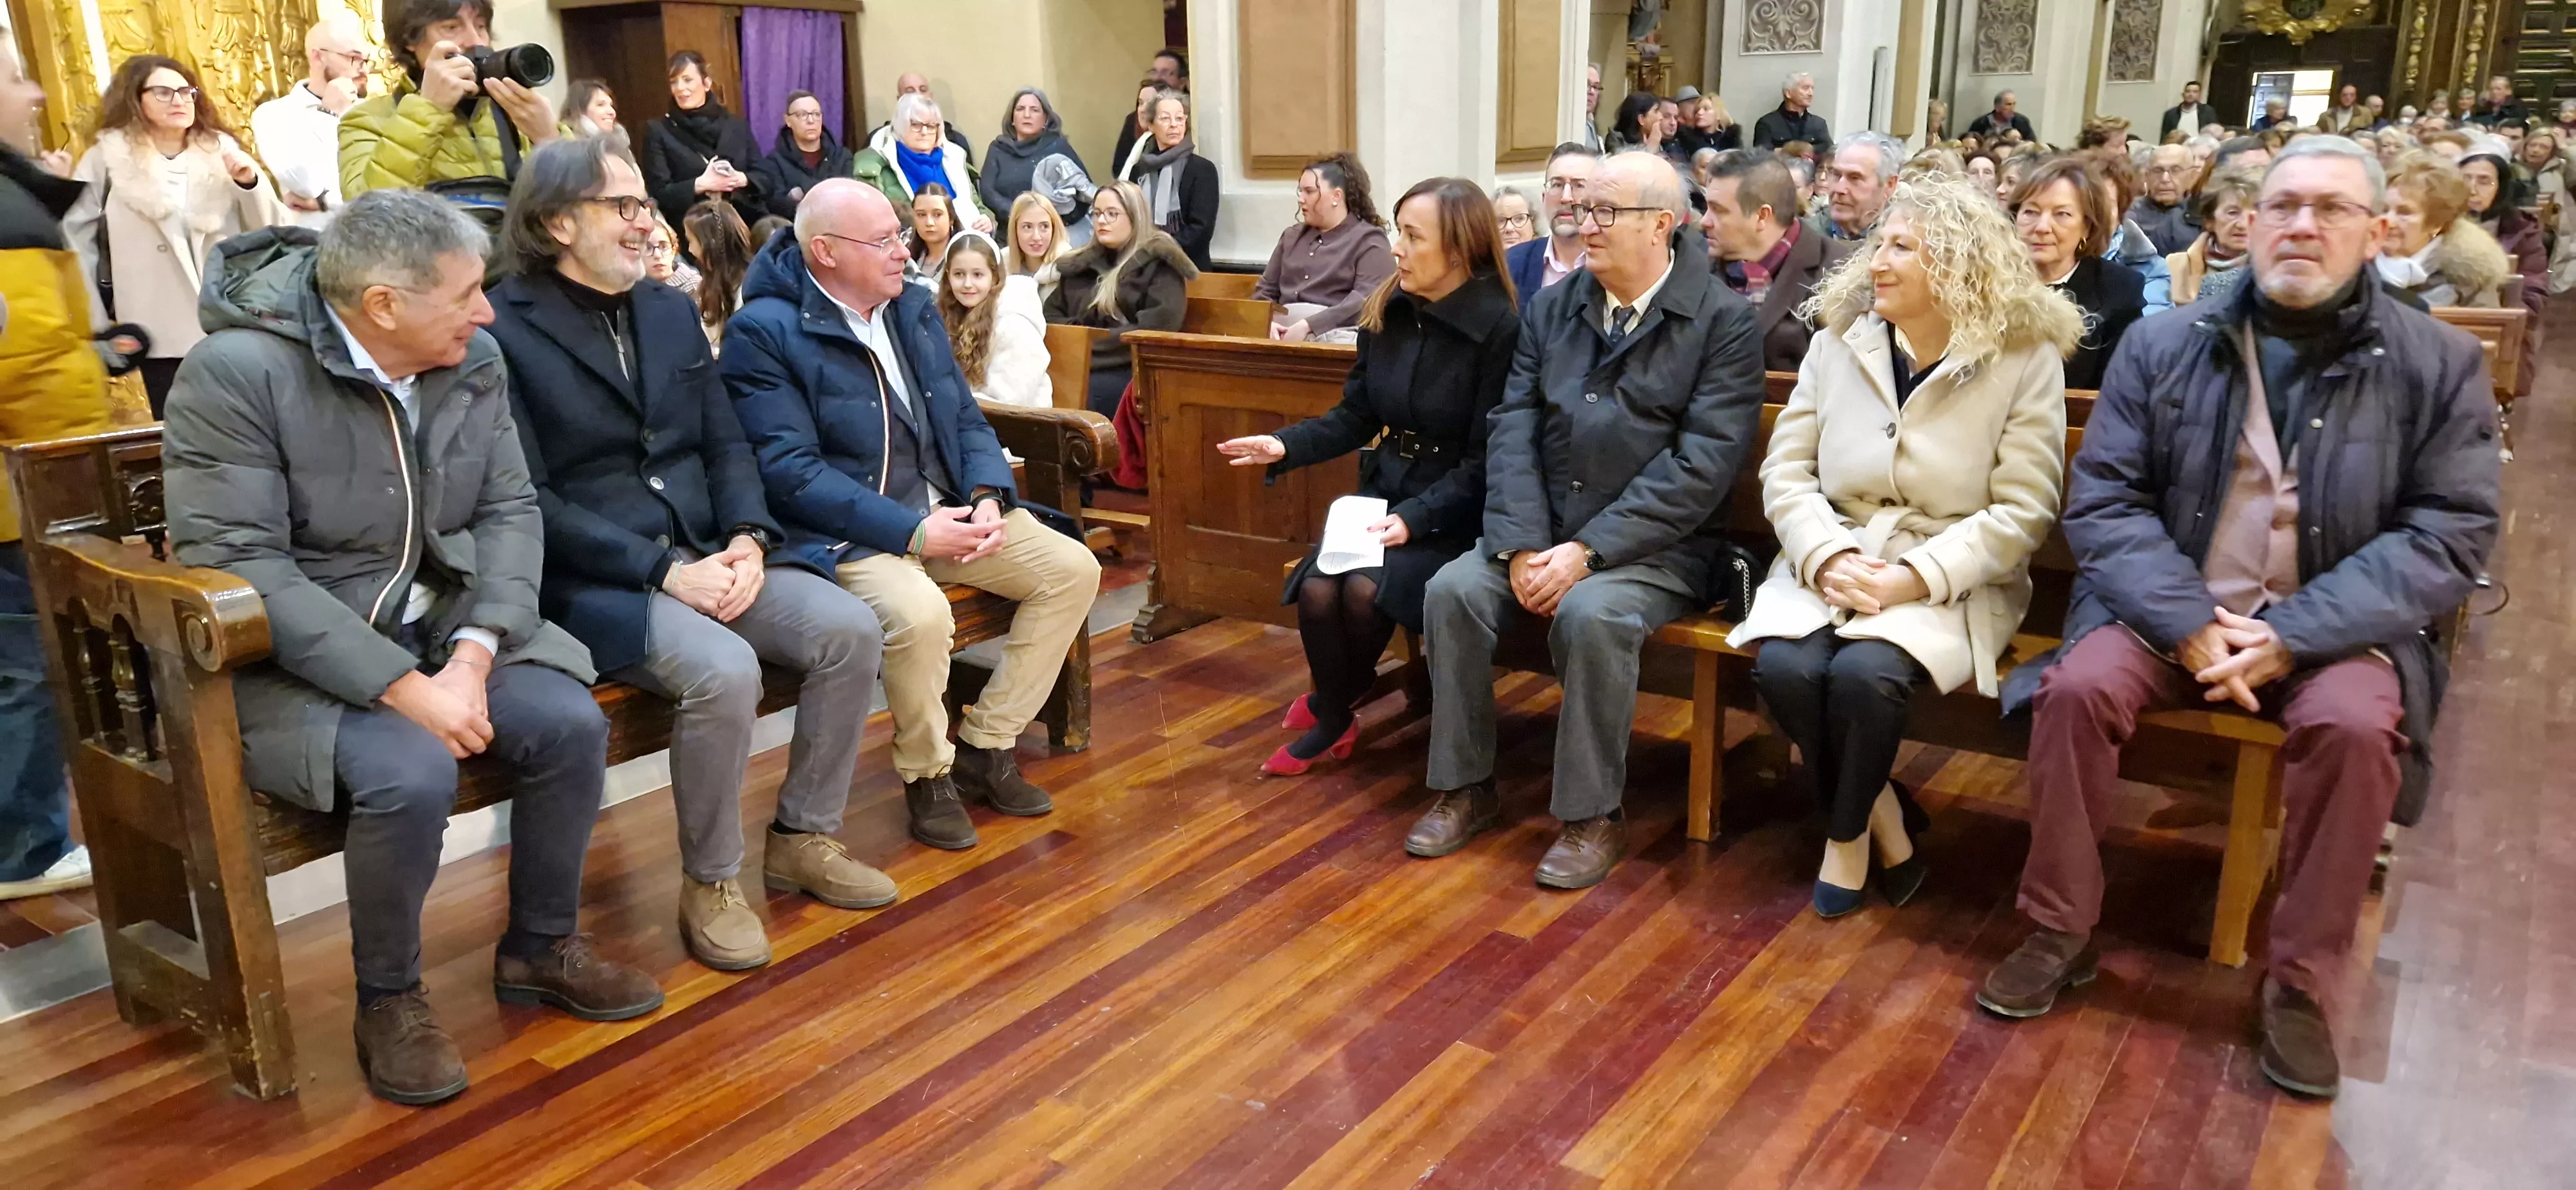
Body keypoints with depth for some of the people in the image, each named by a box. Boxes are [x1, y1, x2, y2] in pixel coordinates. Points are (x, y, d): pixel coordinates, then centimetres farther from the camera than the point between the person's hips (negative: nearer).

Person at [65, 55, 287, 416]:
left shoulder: (221, 152, 8)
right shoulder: (107, 160, 2)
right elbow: (75, 242, 1)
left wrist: (250, 183, -12)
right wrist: (98, 328, -2)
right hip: (163, 338, -2)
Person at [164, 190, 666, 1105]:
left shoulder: (472, 358, -2)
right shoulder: (237, 371, -19)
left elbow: (510, 510, -3)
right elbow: (237, 566, -23)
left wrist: (471, 654, -20)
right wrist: (403, 687, -29)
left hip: (437, 625, 5)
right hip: (289, 652, -5)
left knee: (570, 722, -17)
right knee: (411, 771, -30)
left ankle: (541, 947, 9)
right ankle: (387, 996, -1)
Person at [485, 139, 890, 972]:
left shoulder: (670, 310, 15)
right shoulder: (503, 328, -7)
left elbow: (725, 442, 13)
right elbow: (529, 499, -13)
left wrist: (746, 538, -7)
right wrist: (663, 571, -19)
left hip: (706, 554, 7)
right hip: (594, 581, -6)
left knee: (850, 629, -14)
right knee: (724, 671, -32)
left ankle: (803, 837, 5)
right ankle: (711, 882, -7)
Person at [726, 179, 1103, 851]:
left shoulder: (914, 307, 11)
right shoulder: (763, 333, -11)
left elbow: (967, 420, 12)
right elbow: (790, 470, -18)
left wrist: (989, 498, -9)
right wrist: (914, 532, -23)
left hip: (946, 511, 7)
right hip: (848, 535, -7)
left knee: (1073, 568, -6)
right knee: (920, 613, -35)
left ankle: (986, 746, 5)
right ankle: (927, 773, -5)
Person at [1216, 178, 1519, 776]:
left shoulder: (1500, 329, -15)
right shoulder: (1386, 311, 2)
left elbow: (1486, 459, -15)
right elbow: (1357, 416, 8)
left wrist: (1416, 519, -25)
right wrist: (1286, 446, -9)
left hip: (1456, 509, -5)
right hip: (1383, 490, 5)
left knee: (1366, 589, -28)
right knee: (1317, 588, -21)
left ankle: (1331, 706, 6)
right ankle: (1334, 721, 7)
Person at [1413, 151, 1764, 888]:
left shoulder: (1723, 321, -6)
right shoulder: (1551, 309, 9)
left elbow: (1702, 464, -15)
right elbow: (1512, 432, 1)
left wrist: (1588, 551, -21)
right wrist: (1523, 547, -14)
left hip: (1656, 547, -5)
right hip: (1544, 533, 5)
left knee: (1591, 612, -33)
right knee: (1452, 590, -19)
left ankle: (1592, 817, -14)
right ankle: (1465, 788, -2)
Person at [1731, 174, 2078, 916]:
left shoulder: (2025, 359, -4)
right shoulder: (1838, 342, 6)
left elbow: (2023, 511, -8)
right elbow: (1785, 473, 3)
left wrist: (1914, 577, -20)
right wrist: (1827, 557, -16)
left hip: (1951, 580, -3)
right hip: (1833, 563, 3)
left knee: (1865, 673, -32)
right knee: (1784, 668, -27)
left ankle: (1848, 834, -1)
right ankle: (1885, 820, 0)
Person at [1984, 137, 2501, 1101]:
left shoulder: (2441, 363, 2)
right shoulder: (2164, 346, 3)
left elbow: (2450, 536, -4)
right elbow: (2102, 503, -2)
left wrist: (2295, 634, -18)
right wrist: (2187, 622, -17)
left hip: (2336, 627, -1)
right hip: (2176, 608, 1)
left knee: (2357, 725, -30)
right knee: (2078, 685, -26)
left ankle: (2300, 983, -11)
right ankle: (2060, 932, -8)